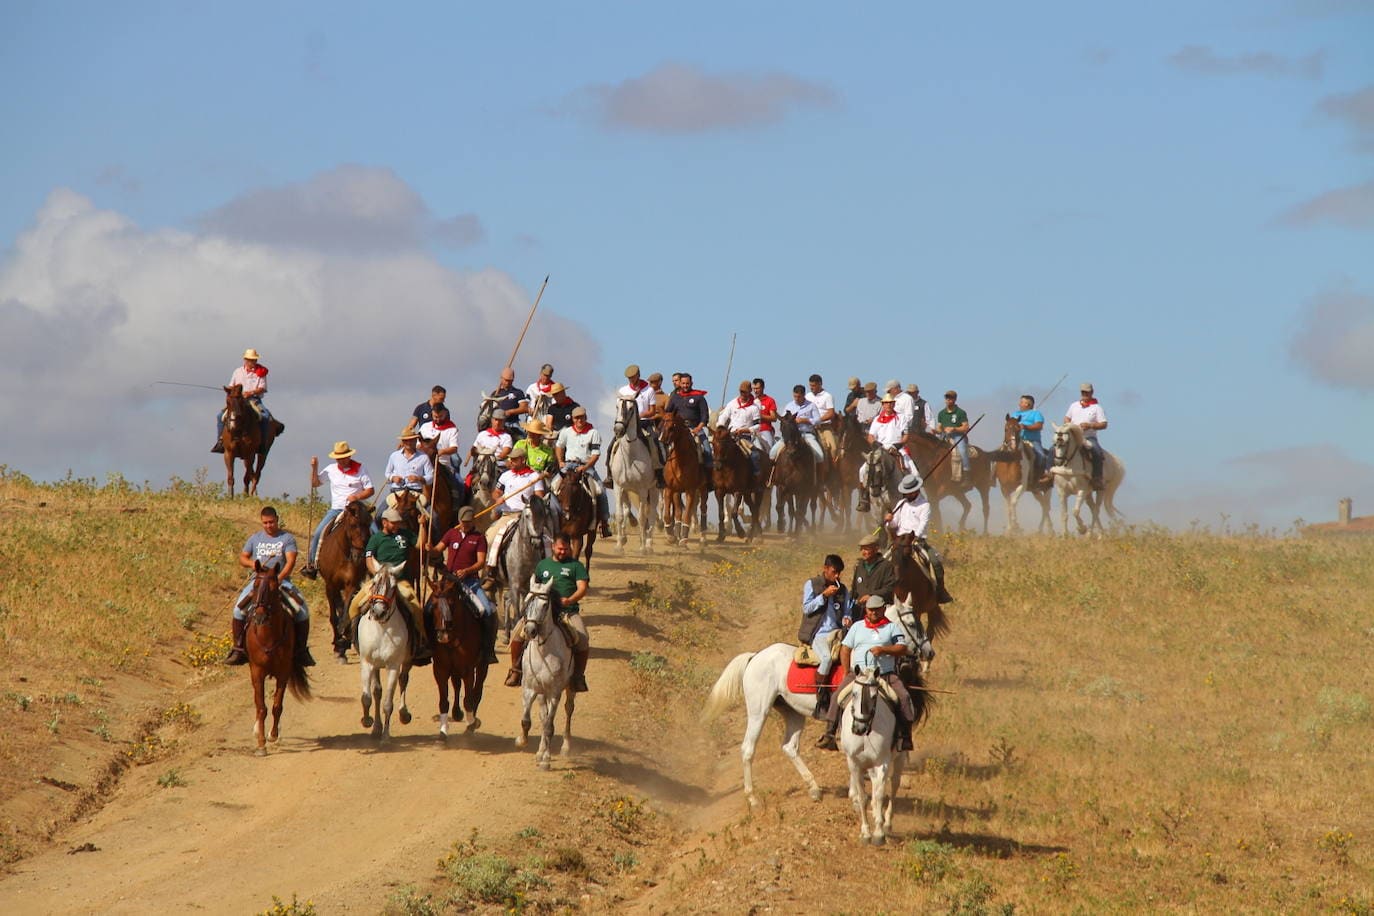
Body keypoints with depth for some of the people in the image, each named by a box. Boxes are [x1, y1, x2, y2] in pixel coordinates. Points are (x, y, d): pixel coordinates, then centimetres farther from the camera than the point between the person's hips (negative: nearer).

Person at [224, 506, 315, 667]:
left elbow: (290, 561, -9)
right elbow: (242, 558, 16)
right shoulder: (255, 538, 12)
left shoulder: (287, 538, 3)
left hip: (281, 581, -2)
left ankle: (301, 650, -4)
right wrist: (252, 563, -8)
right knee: (239, 608, -21)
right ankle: (238, 648, -11)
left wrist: (279, 578, -25)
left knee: (302, 610, -19)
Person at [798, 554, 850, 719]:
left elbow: (846, 612, 19)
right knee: (827, 658, -34)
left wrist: (846, 619, -5)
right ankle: (821, 703, -28)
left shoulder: (843, 590, 17)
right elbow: (806, 608, -3)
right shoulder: (811, 584, 5)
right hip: (817, 634, -5)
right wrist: (824, 595, -14)